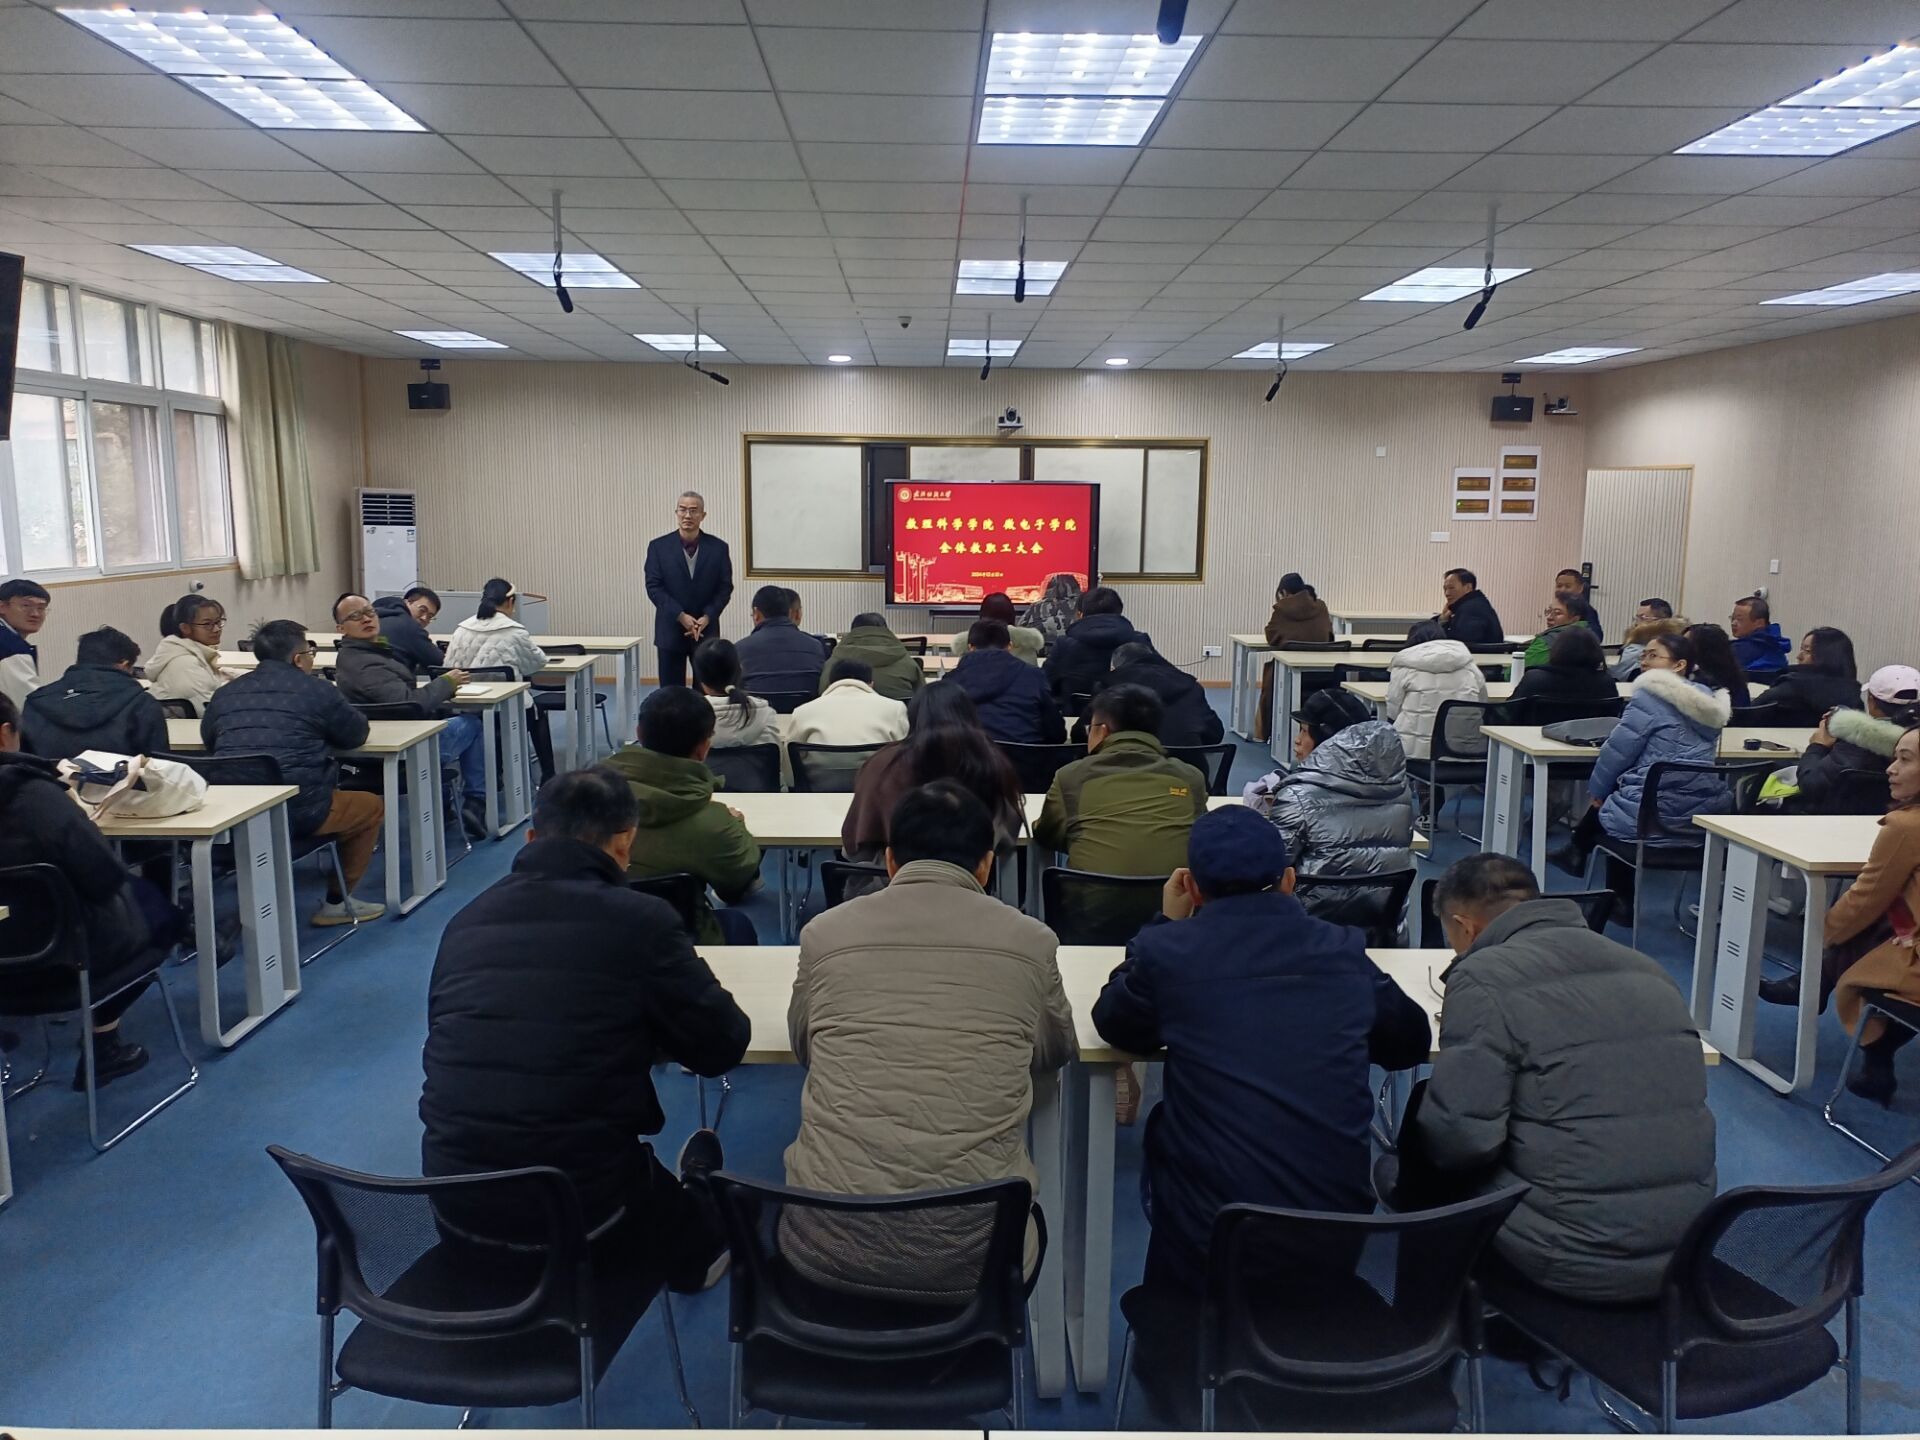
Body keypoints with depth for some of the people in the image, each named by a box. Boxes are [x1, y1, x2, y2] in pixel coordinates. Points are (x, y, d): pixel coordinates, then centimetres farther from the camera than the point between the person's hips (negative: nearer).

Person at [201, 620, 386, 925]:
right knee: (372, 806, 18)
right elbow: (356, 734, 12)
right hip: (298, 810, -6)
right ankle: (336, 902, 20)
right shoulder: (316, 689, 0)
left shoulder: (225, 692, 13)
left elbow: (209, 740, 29)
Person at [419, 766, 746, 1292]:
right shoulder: (640, 920, -15)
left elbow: (451, 1042, 14)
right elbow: (723, 1046, -6)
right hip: (582, 1216, -4)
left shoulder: (464, 922, 0)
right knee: (706, 1230, 30)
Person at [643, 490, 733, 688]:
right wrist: (681, 616, -14)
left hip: (706, 630, 1)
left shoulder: (718, 548, 1)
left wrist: (707, 617, -12)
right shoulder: (658, 546, -1)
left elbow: (725, 588, 2)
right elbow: (653, 587, -5)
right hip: (670, 631, 0)